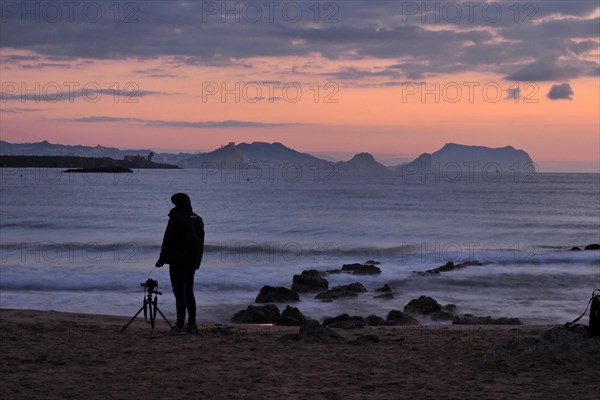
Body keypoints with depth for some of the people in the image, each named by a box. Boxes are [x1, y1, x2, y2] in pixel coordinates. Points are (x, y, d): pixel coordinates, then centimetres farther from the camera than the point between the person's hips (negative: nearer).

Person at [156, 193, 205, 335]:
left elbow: (168, 241, -13)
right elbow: (200, 242, 16)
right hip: (193, 261, 8)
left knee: (179, 293, -6)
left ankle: (180, 326, -8)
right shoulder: (198, 219, 12)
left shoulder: (176, 218, -13)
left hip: (179, 261, -8)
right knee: (189, 292, 15)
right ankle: (192, 324, 17)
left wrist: (162, 259, -5)